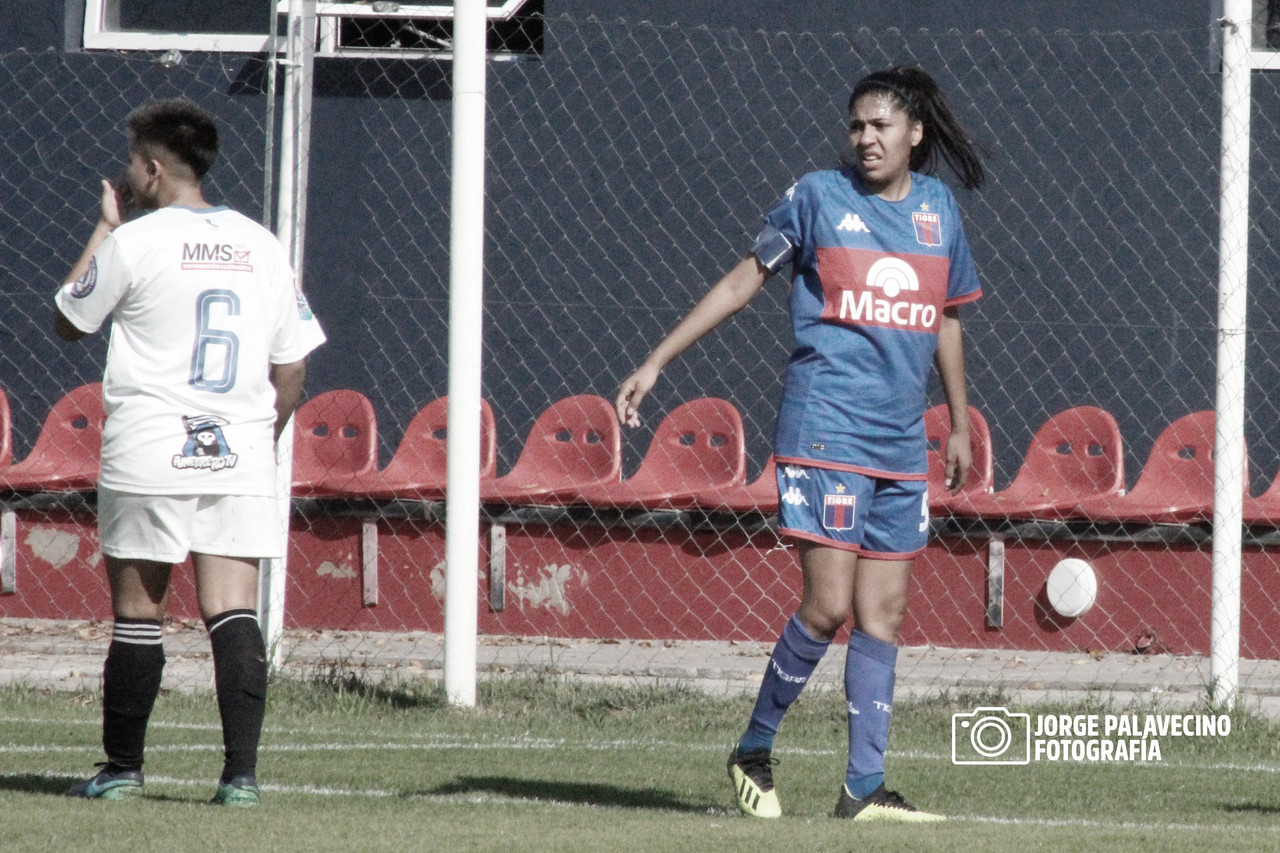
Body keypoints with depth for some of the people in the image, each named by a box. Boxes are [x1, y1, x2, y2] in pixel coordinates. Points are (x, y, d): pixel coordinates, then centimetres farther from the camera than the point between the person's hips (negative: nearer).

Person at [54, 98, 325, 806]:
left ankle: (122, 768, 14)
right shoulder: (261, 245, 9)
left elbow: (67, 321, 10)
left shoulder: (135, 241, -4)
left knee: (137, 610, 7)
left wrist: (104, 226, 17)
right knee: (234, 611, -2)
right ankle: (241, 771, -12)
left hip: (148, 455, -3)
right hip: (239, 456, 3)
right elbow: (292, 366, 11)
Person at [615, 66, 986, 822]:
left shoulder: (938, 209, 11)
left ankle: (865, 787, 7)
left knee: (883, 616, 3)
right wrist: (656, 363, 2)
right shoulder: (819, 198, -1)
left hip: (902, 448, 5)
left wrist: (961, 426, 25)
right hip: (825, 432, -5)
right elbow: (744, 281, 4)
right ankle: (754, 753, 5)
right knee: (828, 607, -12)